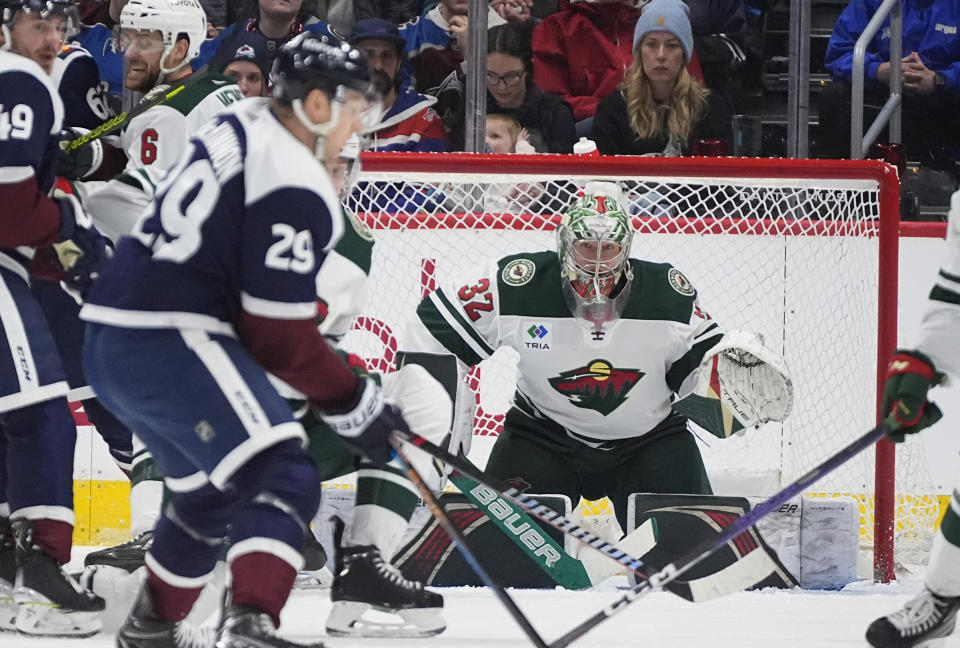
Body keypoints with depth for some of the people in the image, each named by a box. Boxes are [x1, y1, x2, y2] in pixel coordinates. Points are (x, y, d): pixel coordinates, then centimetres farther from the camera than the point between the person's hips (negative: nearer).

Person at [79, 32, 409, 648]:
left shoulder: (241, 126, 13)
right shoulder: (294, 190, -15)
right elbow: (280, 336, -13)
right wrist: (355, 406, -3)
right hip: (169, 342, -10)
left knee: (210, 489, 28)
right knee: (281, 477, -17)